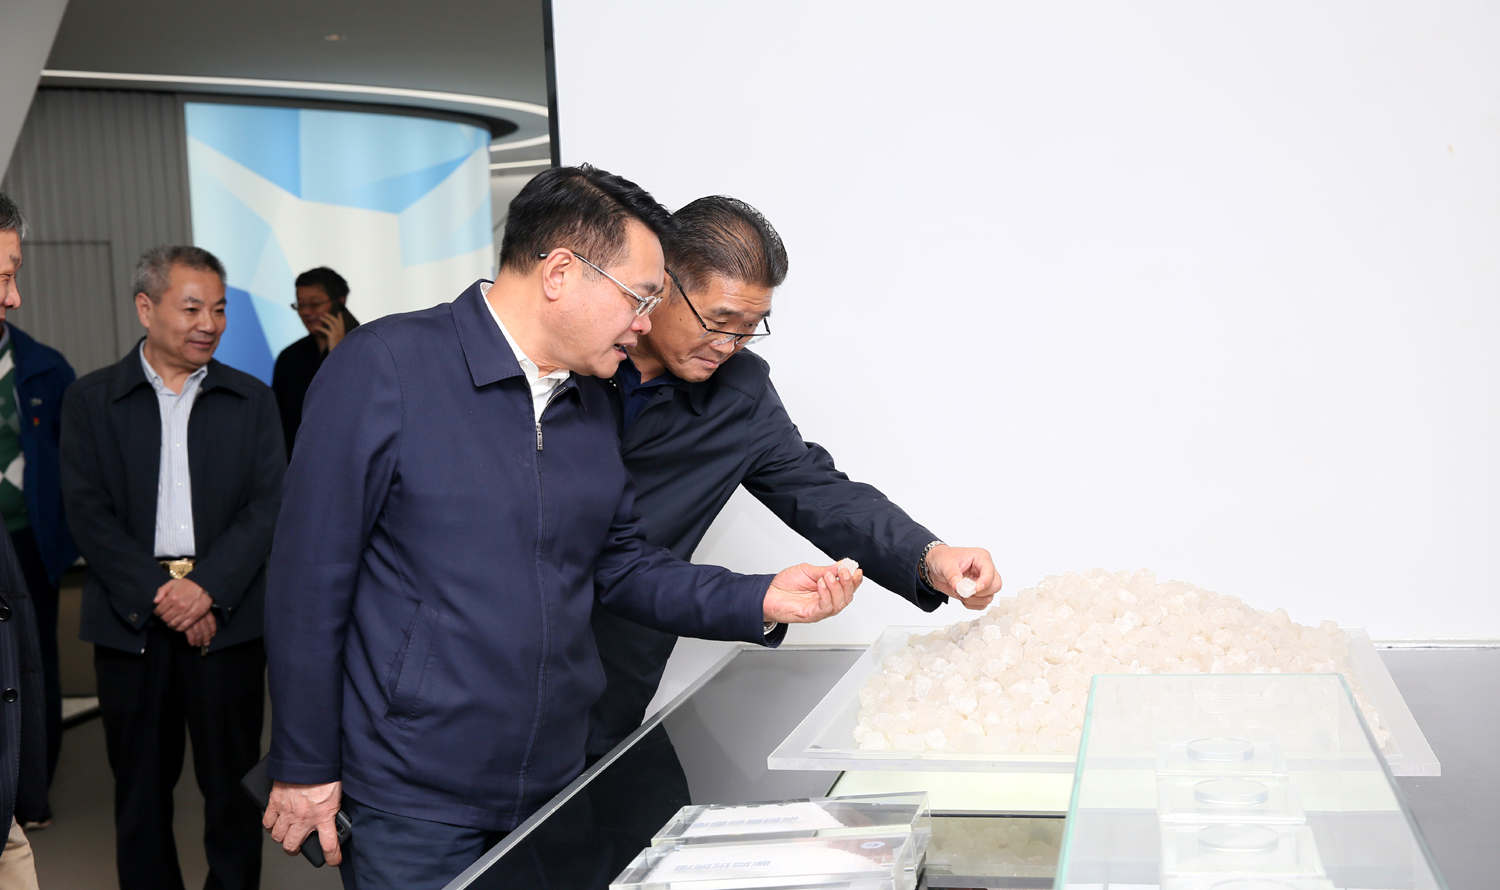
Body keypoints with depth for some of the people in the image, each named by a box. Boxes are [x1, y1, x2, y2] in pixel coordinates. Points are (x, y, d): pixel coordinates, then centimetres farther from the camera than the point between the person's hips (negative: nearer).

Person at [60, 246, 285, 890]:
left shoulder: (251, 401, 7)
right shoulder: (91, 399, 5)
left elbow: (268, 506, 0)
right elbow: (87, 511, -2)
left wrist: (207, 588, -13)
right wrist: (159, 594, -12)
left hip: (227, 615, 0)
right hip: (131, 618, 0)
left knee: (233, 777, 5)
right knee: (141, 782, 10)